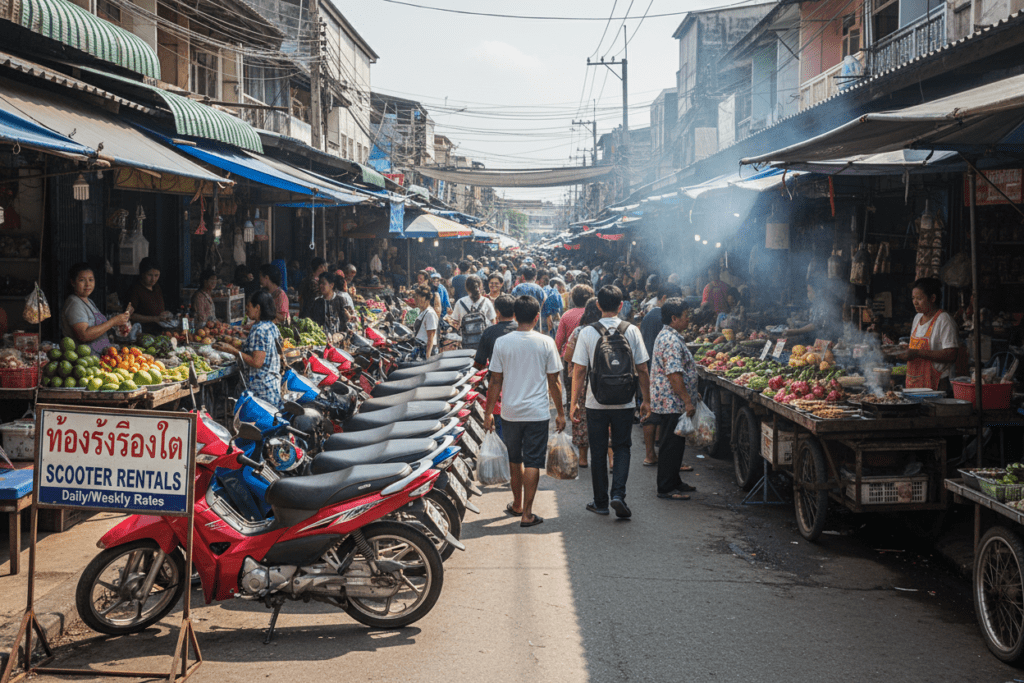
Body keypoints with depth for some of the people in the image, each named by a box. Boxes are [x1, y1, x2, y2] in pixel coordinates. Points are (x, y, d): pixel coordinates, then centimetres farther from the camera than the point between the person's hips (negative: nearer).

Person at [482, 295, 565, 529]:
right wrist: (560, 412, 8)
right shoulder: (546, 343, -7)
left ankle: (517, 505, 33)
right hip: (537, 413, -2)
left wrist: (488, 412, 7)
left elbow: (495, 382, -2)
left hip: (510, 412, 2)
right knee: (532, 463, 3)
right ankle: (527, 513, 1)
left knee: (514, 460, 18)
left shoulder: (502, 343, -5)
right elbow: (554, 382, -2)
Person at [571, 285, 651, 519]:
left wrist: (574, 402, 2)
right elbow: (642, 369, -1)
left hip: (596, 402, 0)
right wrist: (646, 400, 9)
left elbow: (579, 370, -7)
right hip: (624, 402, 1)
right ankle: (618, 494, -5)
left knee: (598, 451, 11)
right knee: (621, 448, 13)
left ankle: (601, 502, 17)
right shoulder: (632, 331, -4)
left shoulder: (587, 332, -7)